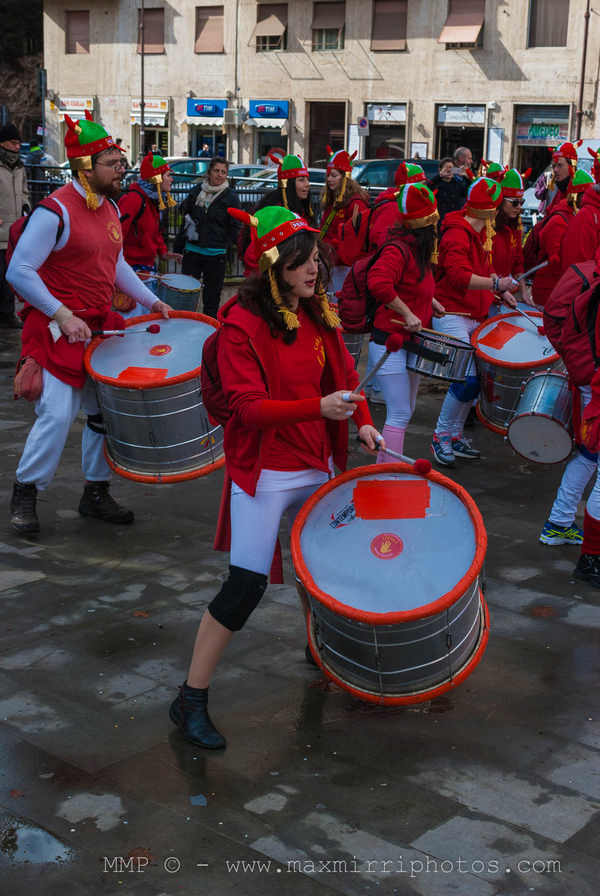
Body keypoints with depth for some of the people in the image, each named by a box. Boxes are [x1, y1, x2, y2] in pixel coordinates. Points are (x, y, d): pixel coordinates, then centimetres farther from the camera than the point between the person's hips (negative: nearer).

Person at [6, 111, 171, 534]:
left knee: (106, 411, 11)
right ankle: (25, 494, 8)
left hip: (100, 325, 8)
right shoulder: (55, 211, -16)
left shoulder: (111, 208, 11)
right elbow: (19, 271, -18)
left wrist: (151, 300, 13)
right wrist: (63, 316, -22)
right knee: (57, 414, -12)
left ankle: (96, 493, 25)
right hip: (58, 328, -8)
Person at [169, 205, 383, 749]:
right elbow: (247, 406, -21)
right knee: (246, 584, -9)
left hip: (317, 464, 7)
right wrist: (319, 407, -32)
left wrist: (361, 420, -3)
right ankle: (191, 701, 2)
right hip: (264, 471, -7)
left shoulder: (318, 312, 5)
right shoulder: (242, 322, -16)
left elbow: (343, 371, 15)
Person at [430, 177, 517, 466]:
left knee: (474, 377, 7)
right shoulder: (457, 235, -15)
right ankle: (441, 437, -2)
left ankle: (455, 435, 20)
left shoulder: (482, 233, 16)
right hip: (452, 316, -10)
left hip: (475, 317, 10)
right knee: (468, 378, -18)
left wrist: (501, 289, 11)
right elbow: (460, 276, -27)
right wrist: (496, 284, -33)